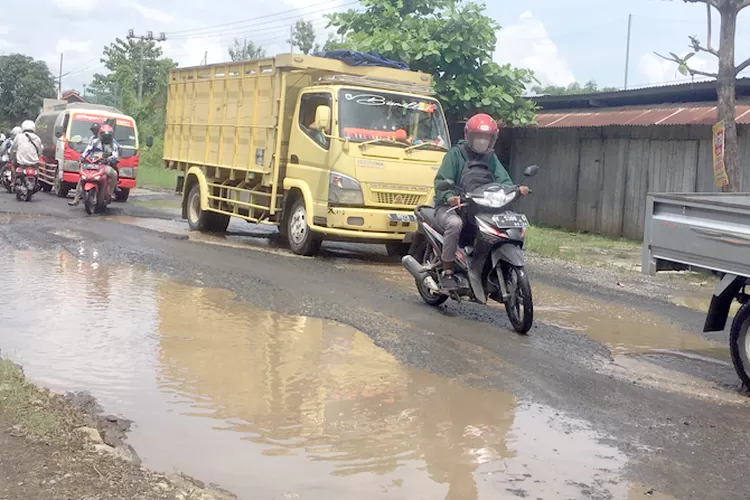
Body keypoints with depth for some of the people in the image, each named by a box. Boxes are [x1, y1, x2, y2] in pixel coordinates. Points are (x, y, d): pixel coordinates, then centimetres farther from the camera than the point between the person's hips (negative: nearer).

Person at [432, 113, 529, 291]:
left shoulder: (491, 158, 17)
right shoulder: (456, 153, -1)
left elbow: (502, 180, 4)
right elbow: (442, 180, -11)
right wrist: (449, 196, -33)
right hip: (451, 207, -5)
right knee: (455, 224, -37)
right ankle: (447, 272, -26)